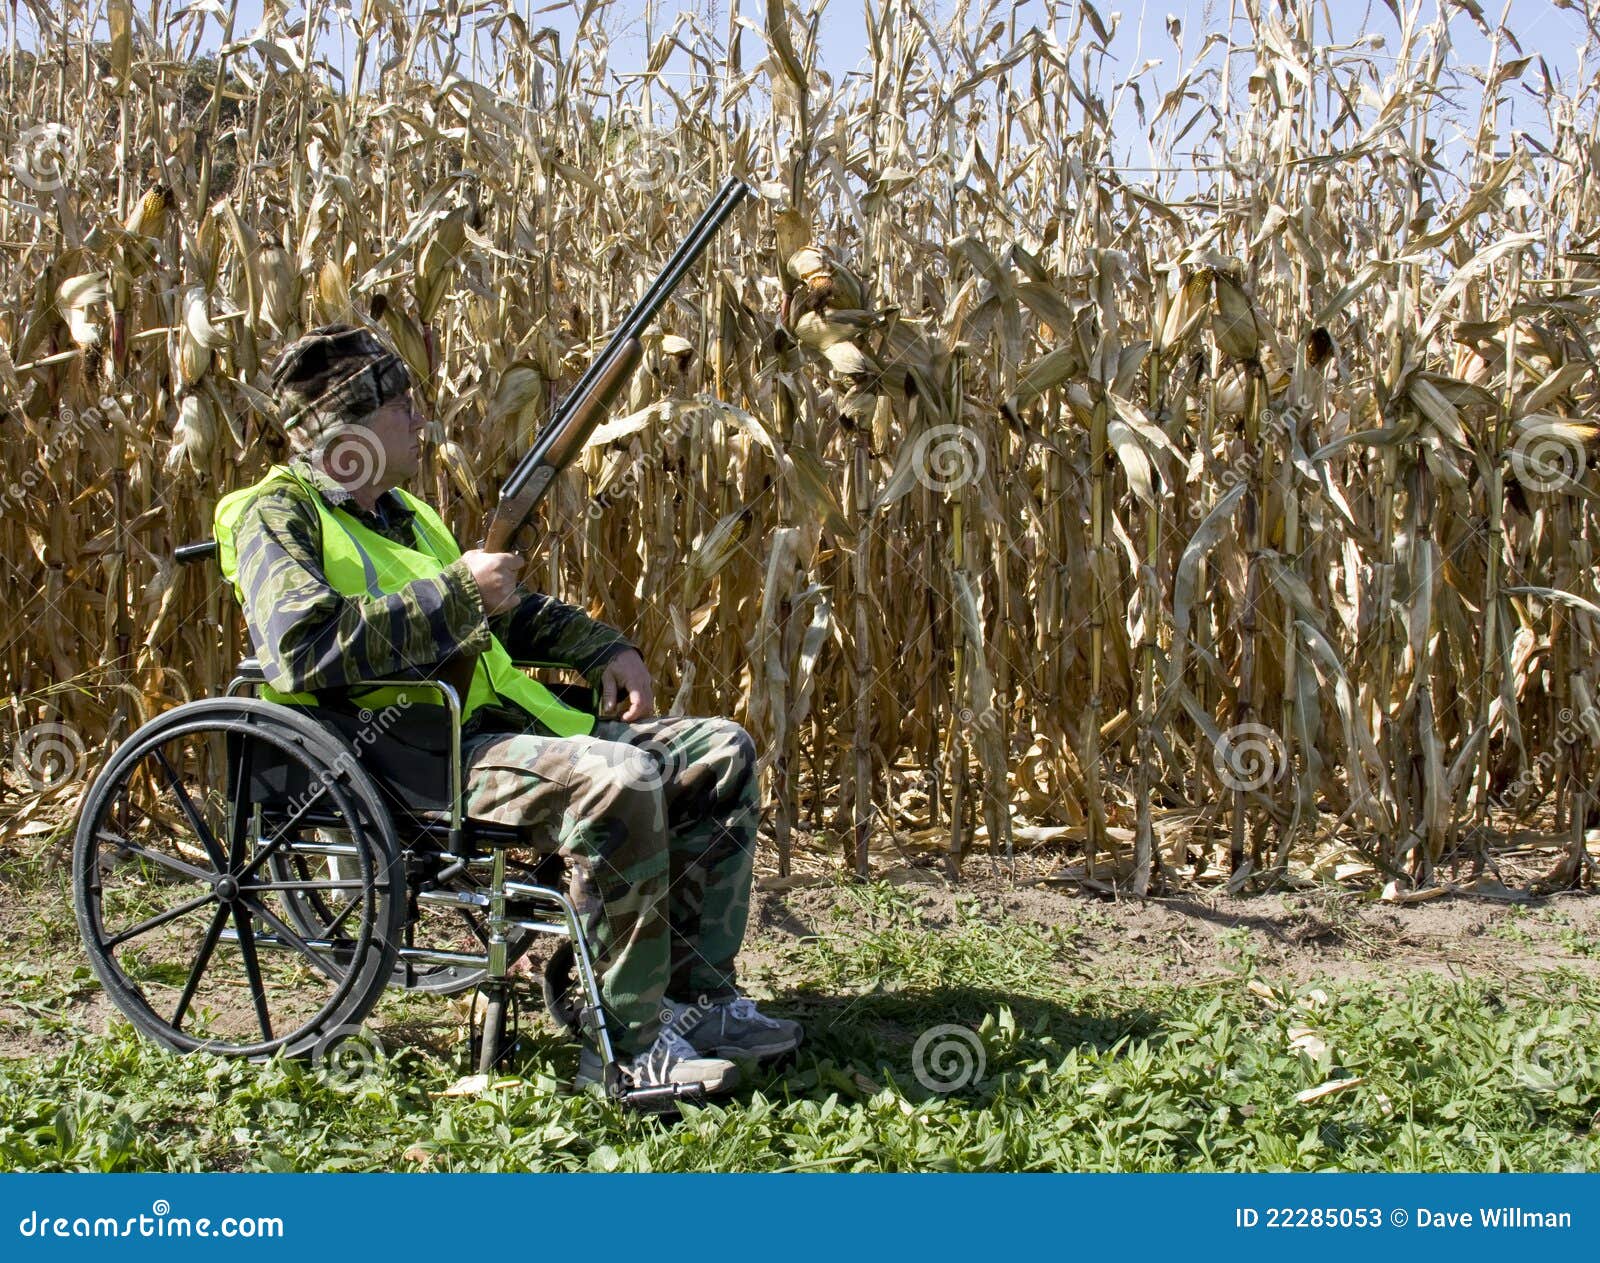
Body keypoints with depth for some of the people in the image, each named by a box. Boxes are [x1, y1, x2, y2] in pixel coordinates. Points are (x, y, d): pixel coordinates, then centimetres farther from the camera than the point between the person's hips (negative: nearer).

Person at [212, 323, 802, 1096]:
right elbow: (301, 648, -24)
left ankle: (696, 998, 2)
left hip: (498, 728, 10)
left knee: (719, 753, 3)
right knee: (618, 780, -34)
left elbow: (508, 612, 35)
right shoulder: (277, 518, -5)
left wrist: (602, 648, 18)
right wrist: (458, 594, -18)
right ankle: (629, 1045, -25)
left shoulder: (400, 513, 22)